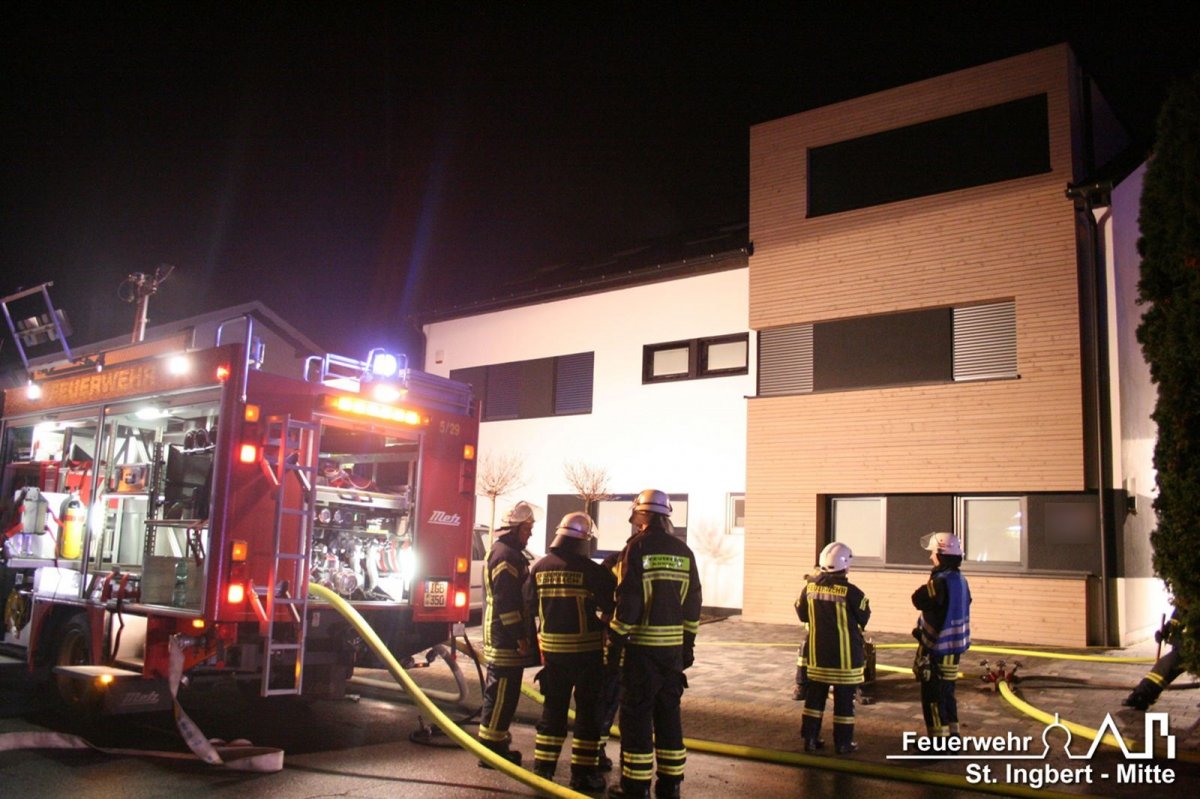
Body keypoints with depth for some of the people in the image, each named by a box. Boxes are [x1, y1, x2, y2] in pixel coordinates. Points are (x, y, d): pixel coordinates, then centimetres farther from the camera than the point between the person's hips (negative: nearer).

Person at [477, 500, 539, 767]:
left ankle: (497, 742, 26)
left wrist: (523, 634, 23)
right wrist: (520, 637, -21)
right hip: (506, 638, -11)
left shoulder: (507, 553, 19)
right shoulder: (505, 555, -15)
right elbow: (507, 601, -22)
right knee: (501, 694, -5)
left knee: (501, 692, 17)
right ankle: (491, 747, 1)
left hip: (504, 638, 11)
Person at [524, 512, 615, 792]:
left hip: (552, 649, 4)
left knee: (553, 707, 16)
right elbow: (612, 604, -12)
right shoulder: (591, 570, -14)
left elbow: (530, 607, 8)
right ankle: (583, 772, 9)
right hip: (586, 649, -4)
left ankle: (543, 766, 19)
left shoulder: (539, 568, 0)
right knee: (588, 710, 6)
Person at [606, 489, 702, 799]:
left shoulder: (638, 547, -9)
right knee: (668, 713, 14)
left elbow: (627, 602, -14)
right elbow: (693, 604, 10)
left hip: (643, 646, -6)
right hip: (674, 646, 6)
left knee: (636, 714, 3)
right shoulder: (683, 551, 8)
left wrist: (614, 643, -8)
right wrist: (688, 645, 17)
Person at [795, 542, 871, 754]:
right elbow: (864, 618, -6)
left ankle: (810, 738, 17)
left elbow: (802, 615, 8)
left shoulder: (810, 587, -4)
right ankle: (843, 743, 13)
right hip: (844, 654, -4)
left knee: (815, 694, 13)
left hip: (817, 651, 4)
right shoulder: (850, 591, -17)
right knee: (844, 698, 6)